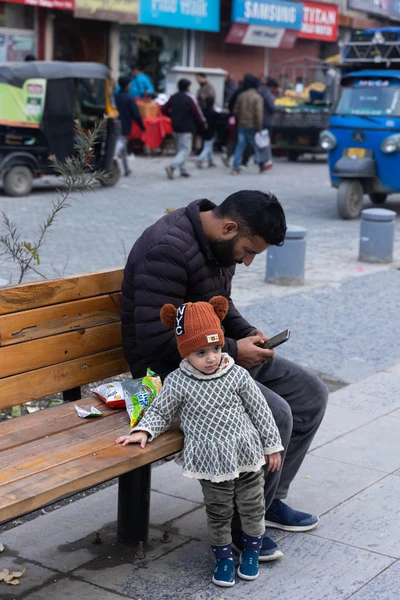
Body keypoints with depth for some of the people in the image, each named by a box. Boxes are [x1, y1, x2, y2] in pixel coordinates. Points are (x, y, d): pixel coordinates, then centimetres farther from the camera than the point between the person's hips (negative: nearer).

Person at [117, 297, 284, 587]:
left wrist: (272, 445, 5)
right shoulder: (178, 383, -11)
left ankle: (251, 550, 39)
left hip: (247, 455, 1)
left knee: (252, 507, 14)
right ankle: (223, 556, 34)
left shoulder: (237, 375, -8)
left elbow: (260, 410, 1)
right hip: (211, 462, -1)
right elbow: (160, 412, 1)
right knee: (218, 512, 11)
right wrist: (144, 431, -18)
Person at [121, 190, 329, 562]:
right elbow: (155, 339, -29)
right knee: (273, 414, -26)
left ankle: (270, 499, 18)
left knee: (310, 394, 5)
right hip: (168, 367, -10)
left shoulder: (219, 245, 5)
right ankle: (243, 524, -5)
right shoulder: (168, 248, -25)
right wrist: (232, 351, -23)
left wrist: (246, 333, 1)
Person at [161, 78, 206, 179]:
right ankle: (172, 167, -23)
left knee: (180, 149, 17)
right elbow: (197, 112, -11)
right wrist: (203, 123, 3)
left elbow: (164, 109, 8)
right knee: (186, 150, -6)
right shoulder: (189, 98, -12)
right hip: (186, 128, -7)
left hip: (175, 127, 7)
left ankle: (183, 170, 18)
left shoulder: (173, 98, 6)